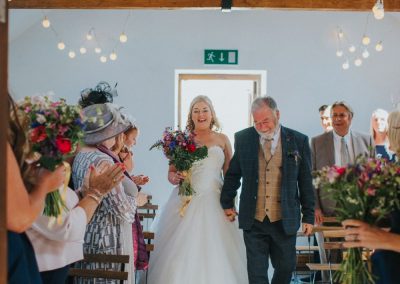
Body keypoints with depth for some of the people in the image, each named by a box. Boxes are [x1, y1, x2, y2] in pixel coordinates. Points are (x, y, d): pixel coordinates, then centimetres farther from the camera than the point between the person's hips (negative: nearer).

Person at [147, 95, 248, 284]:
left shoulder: (222, 139, 10)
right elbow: (171, 173, 9)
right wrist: (175, 178, -13)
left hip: (214, 202, 1)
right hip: (186, 202, -1)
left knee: (215, 253, -1)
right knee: (183, 252, -3)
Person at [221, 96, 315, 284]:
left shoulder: (298, 141, -1)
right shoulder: (243, 139, 1)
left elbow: (305, 182, 3)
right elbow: (233, 174, 13)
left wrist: (309, 216, 5)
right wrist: (227, 204, 15)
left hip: (285, 221, 0)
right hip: (253, 220, 0)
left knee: (286, 267, 11)